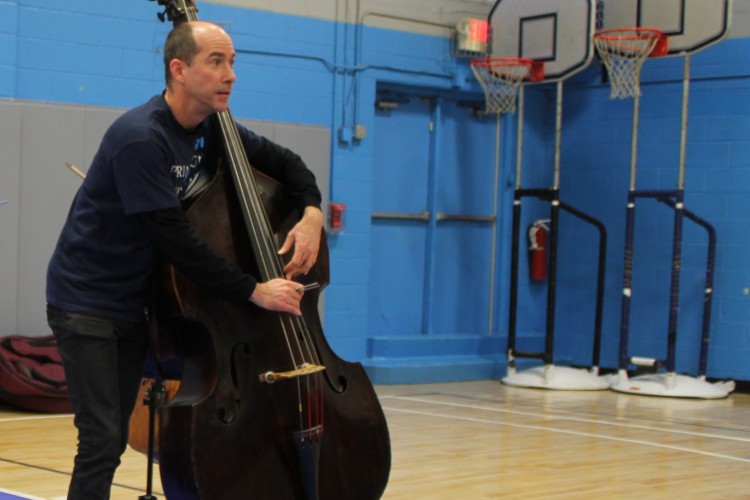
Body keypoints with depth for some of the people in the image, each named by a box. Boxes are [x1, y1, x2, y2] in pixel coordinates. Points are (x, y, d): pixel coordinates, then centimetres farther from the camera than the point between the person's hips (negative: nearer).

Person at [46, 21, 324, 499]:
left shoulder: (212, 131, 1)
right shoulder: (141, 138, -24)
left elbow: (285, 162, 12)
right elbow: (178, 241, -27)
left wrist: (311, 211, -9)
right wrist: (253, 290, -25)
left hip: (136, 303, 8)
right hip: (86, 302, -8)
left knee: (115, 439, 11)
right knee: (102, 441, -11)